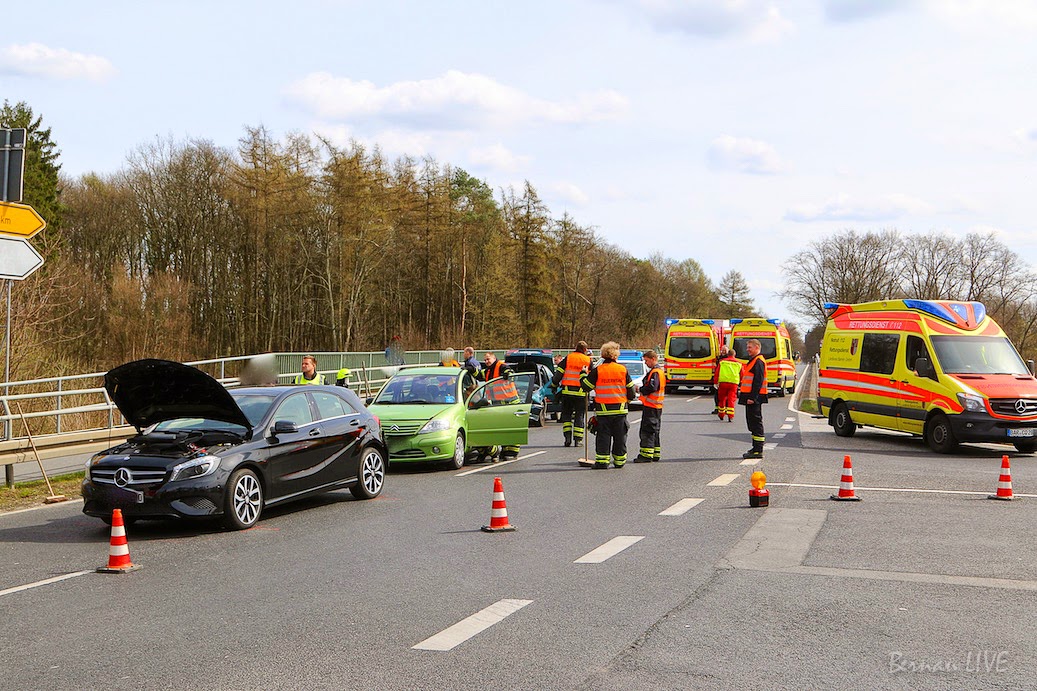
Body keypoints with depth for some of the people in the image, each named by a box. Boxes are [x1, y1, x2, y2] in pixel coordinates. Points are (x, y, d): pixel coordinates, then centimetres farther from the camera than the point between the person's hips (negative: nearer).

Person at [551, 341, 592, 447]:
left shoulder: (568, 358, 3)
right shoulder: (588, 360, 4)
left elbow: (559, 373, 0)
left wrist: (554, 385, 9)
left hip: (567, 391, 0)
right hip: (581, 392, 0)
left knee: (566, 414, 12)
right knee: (579, 415, 8)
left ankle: (567, 436, 0)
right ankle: (578, 439, 3)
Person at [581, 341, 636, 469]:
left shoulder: (597, 371, -6)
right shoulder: (623, 370, 0)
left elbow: (586, 386, 1)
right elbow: (631, 390, 8)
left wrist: (583, 375, 20)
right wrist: (627, 400, 27)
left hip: (603, 409, -1)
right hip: (620, 409, 1)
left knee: (603, 435, 3)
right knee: (620, 436, 10)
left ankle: (602, 461, -3)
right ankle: (619, 461, 17)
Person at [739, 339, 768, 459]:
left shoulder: (758, 362, -14)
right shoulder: (753, 361, 19)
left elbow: (758, 381, -21)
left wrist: (752, 397, -25)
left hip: (754, 398, -11)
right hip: (751, 397, 11)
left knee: (756, 423, -9)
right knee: (752, 423, 15)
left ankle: (758, 451, -8)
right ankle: (756, 448, 21)